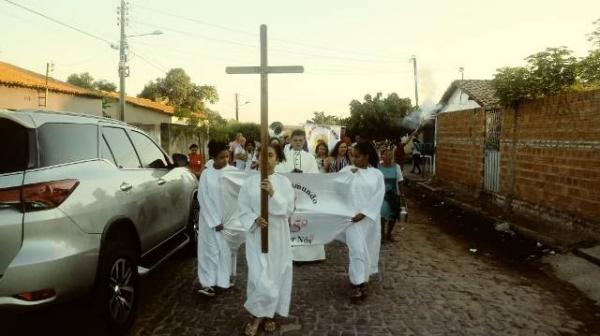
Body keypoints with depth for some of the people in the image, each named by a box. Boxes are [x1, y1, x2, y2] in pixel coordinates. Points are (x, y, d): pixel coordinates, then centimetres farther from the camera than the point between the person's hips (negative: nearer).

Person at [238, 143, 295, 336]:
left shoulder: (283, 182, -1)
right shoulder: (250, 182, 0)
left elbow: (288, 209, -9)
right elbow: (243, 209, 1)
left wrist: (273, 194, -23)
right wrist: (255, 219, -18)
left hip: (278, 235, 1)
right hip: (256, 235, -1)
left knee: (276, 275, 8)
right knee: (261, 278, -7)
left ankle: (268, 315, 27)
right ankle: (258, 315, 15)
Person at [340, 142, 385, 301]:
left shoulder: (377, 174, 2)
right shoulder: (346, 170, 3)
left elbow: (378, 197, -5)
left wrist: (364, 213, -13)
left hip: (370, 218, 2)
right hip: (352, 216, -2)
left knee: (368, 248, 9)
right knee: (357, 248, -7)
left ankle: (361, 278, 27)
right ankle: (358, 284, -2)